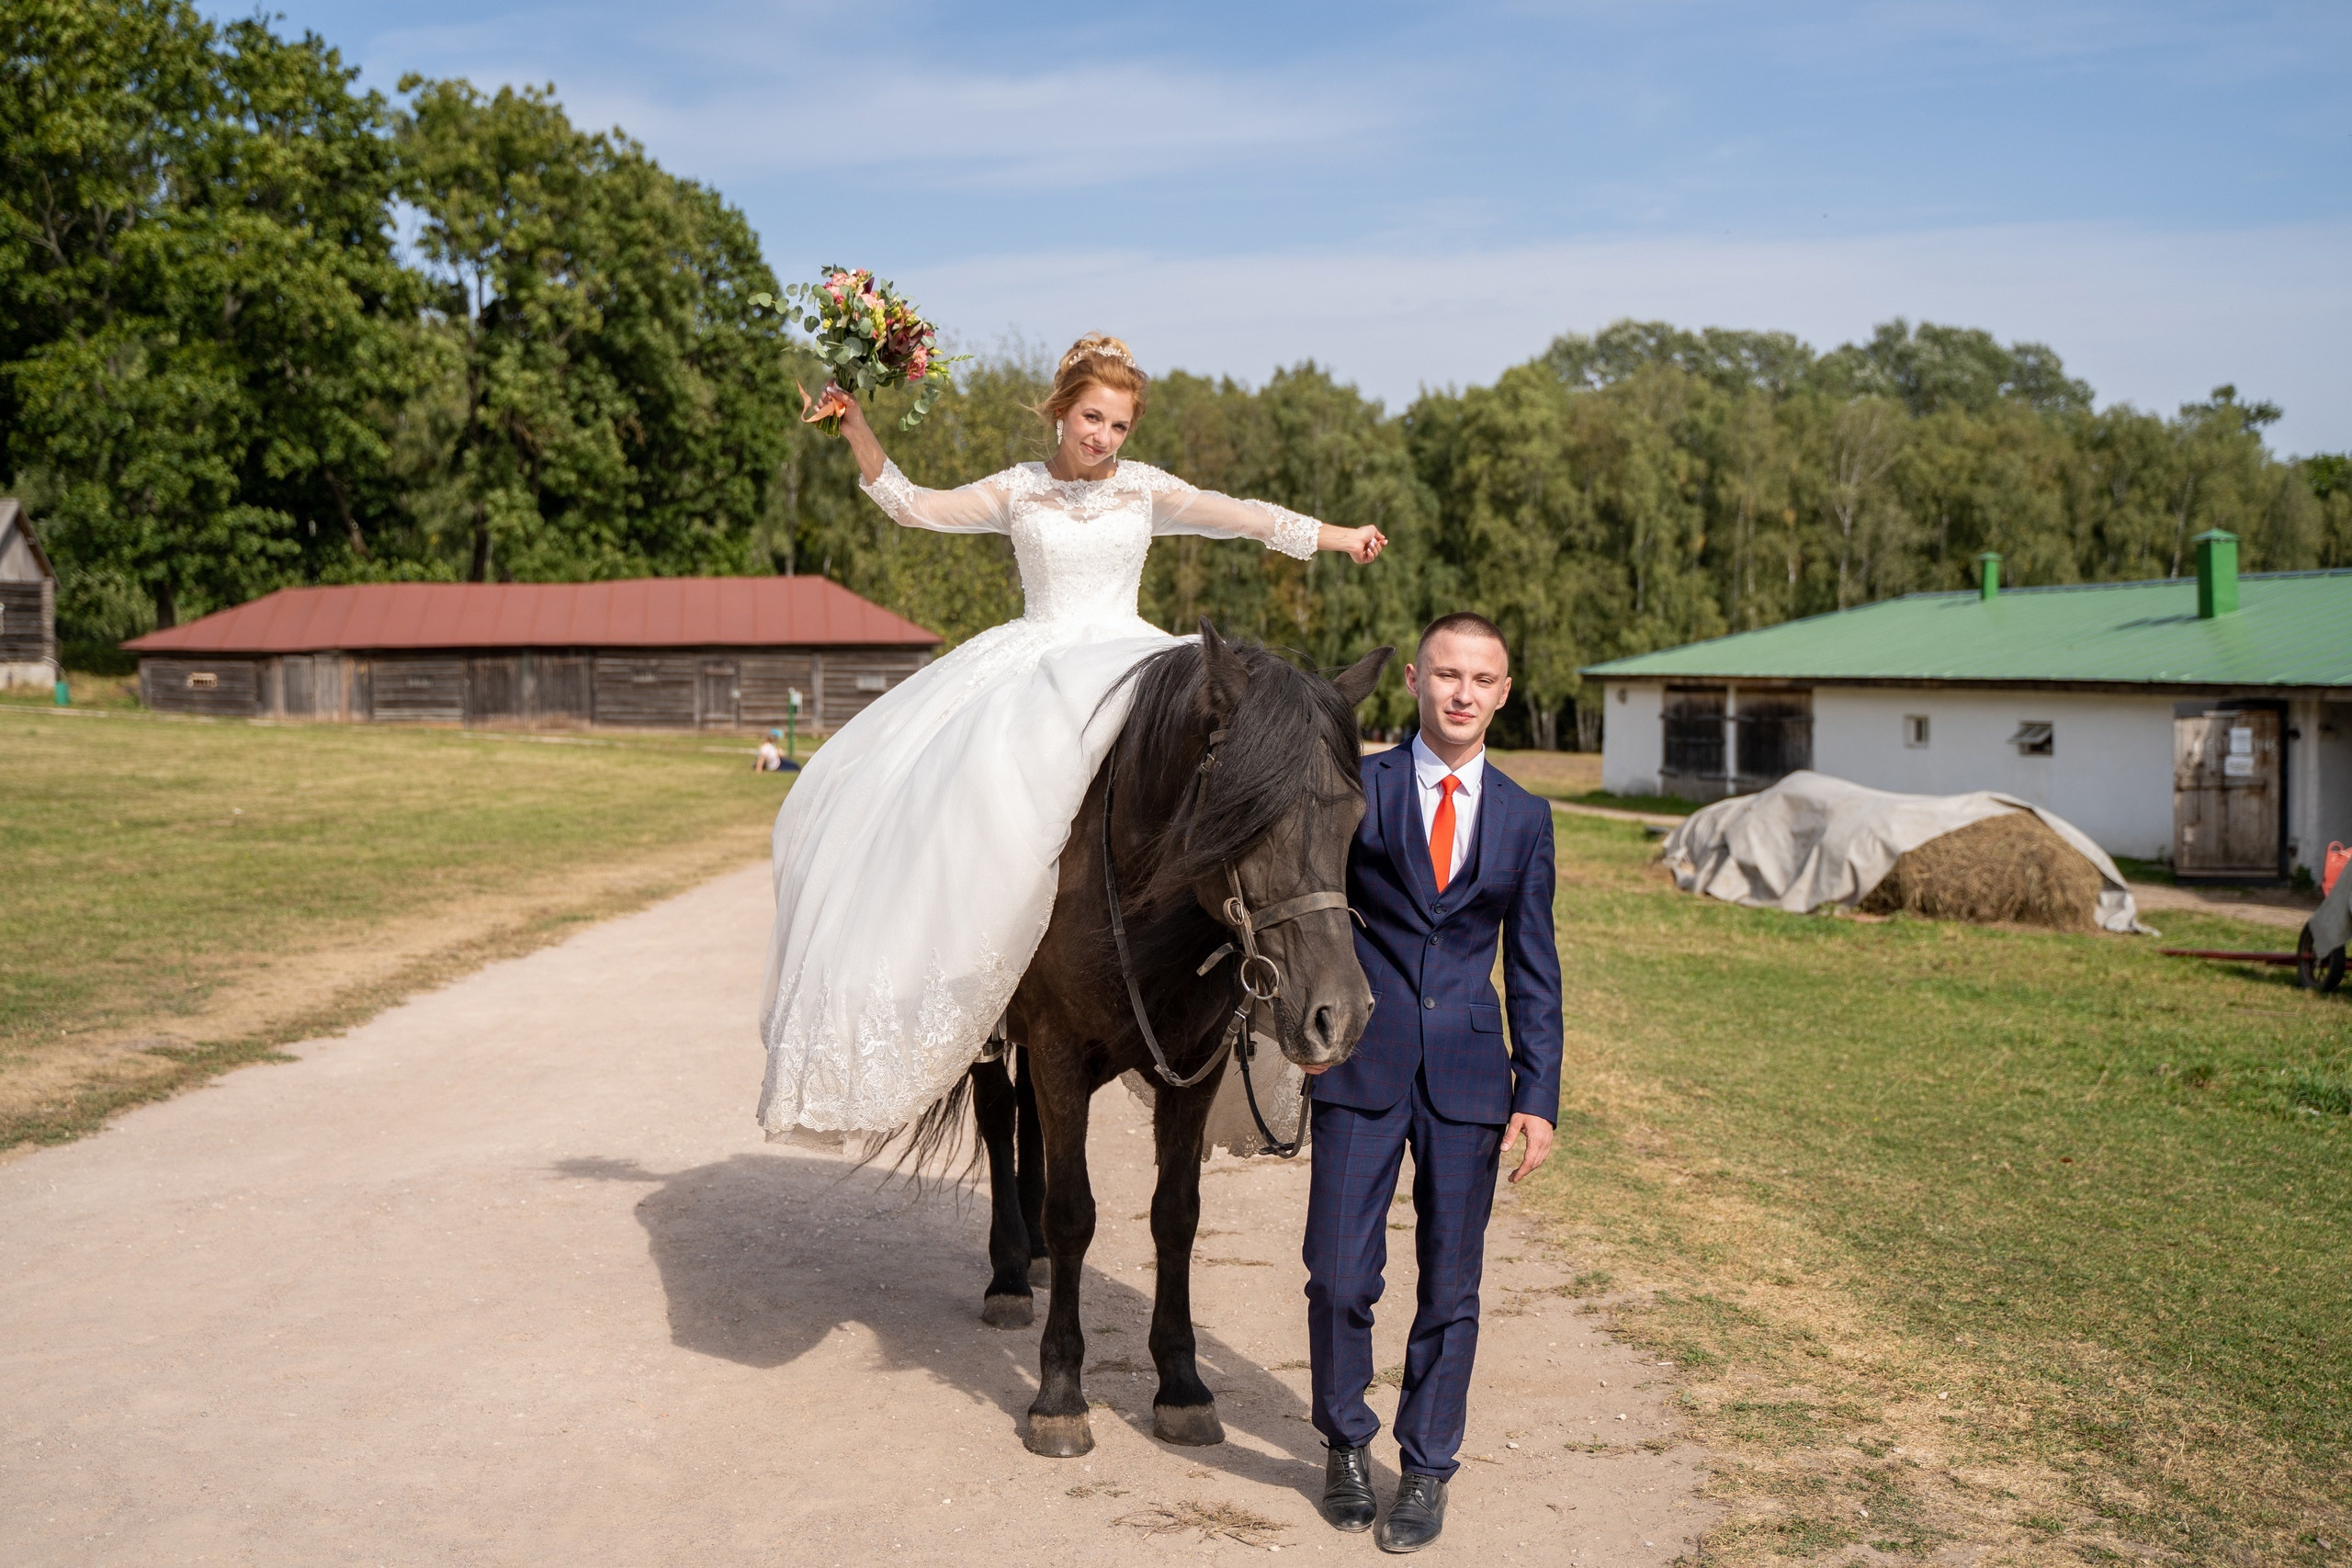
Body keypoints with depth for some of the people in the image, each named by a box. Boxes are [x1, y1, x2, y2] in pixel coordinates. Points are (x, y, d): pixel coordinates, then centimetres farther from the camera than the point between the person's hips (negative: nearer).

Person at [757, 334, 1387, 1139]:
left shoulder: (1145, 490, 10)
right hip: (1028, 663, 1)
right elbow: (914, 506, 8)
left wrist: (1339, 538, -6)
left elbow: (1241, 518, 3)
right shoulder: (1017, 491, 11)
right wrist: (858, 432, -2)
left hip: (1121, 658, 0)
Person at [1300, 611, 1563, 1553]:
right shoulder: (1355, 790, 0)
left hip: (1468, 1077, 2)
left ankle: (1426, 1468, 25)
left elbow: (1533, 970, 8)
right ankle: (1345, 1444, 26)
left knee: (1450, 1287, 7)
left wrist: (1538, 1097, 2)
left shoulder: (1523, 818, 7)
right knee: (1340, 1274, 0)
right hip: (1362, 1067, -1)